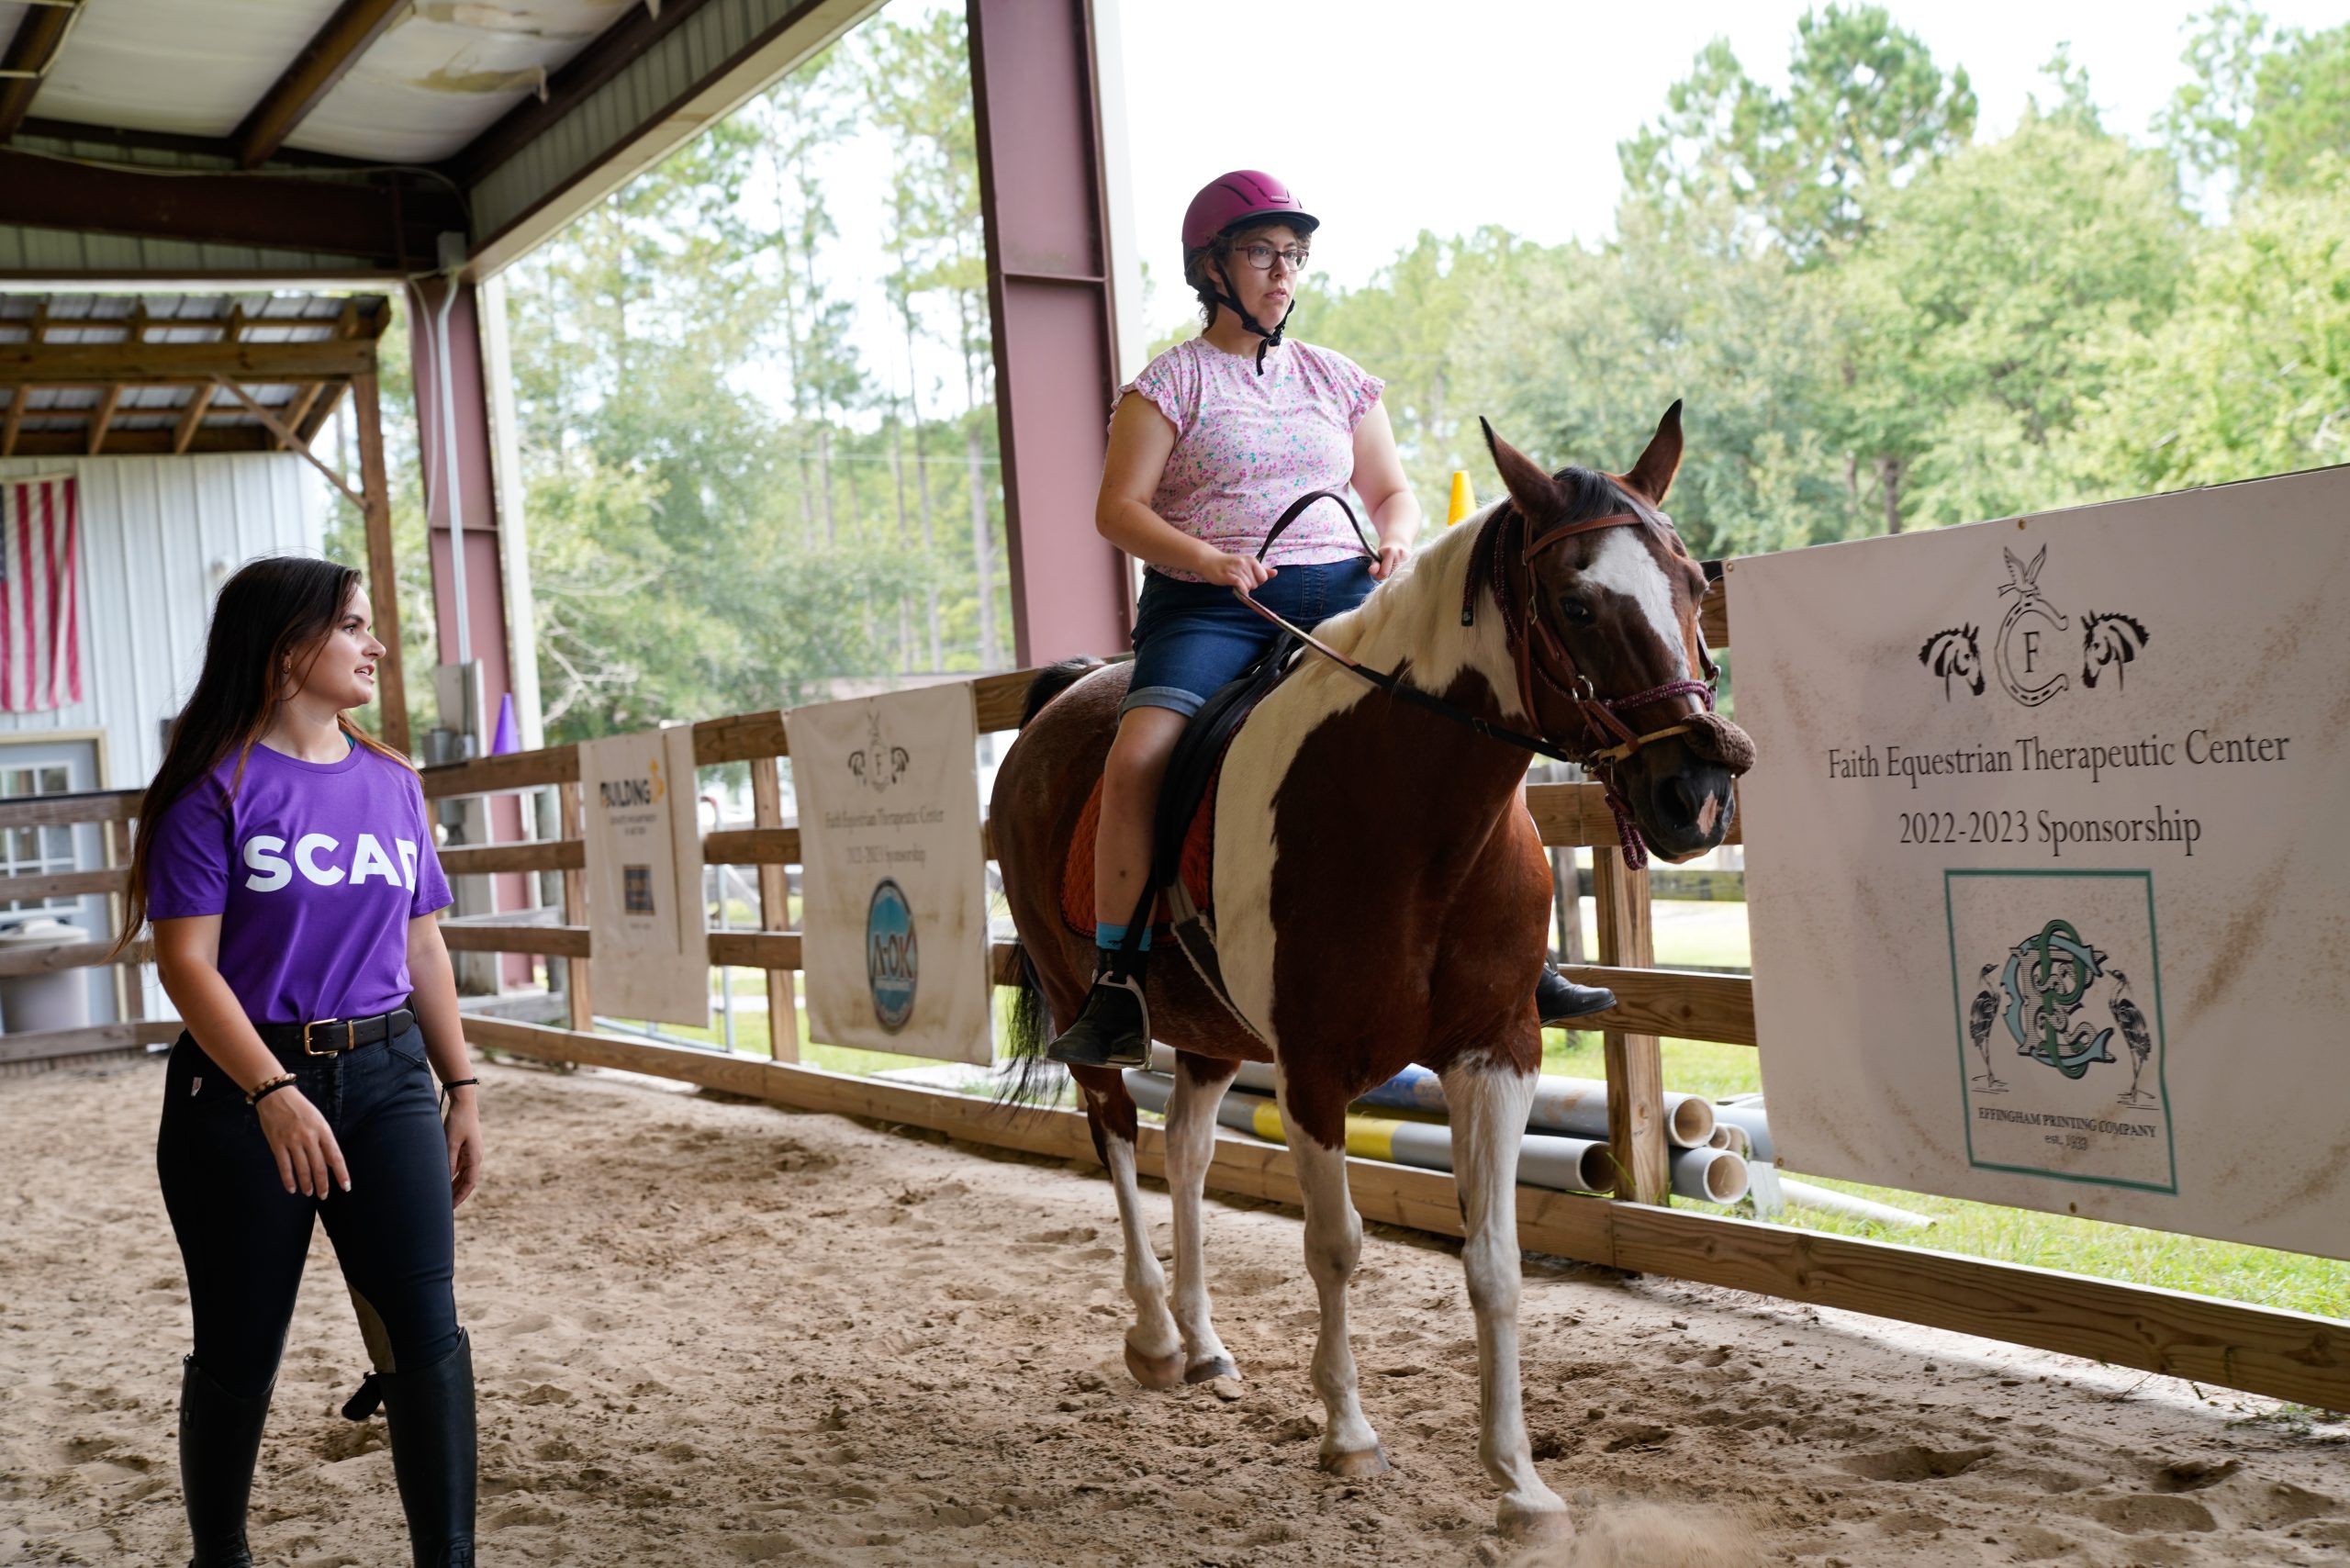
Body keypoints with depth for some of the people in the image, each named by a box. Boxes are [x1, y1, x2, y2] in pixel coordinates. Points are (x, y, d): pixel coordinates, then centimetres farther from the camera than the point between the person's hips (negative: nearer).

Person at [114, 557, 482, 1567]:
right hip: (244, 1086, -4)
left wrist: (461, 1090, 13)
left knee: (427, 1326, -8)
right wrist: (272, 1093, -24)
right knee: (239, 1349, 7)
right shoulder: (218, 788, -7)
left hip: (386, 1076, 4)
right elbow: (186, 963, -13)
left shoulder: (392, 783, 9)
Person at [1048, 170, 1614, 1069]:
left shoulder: (1337, 381, 17)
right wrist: (1212, 559, -19)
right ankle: (1118, 988, -20)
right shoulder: (1171, 383, 5)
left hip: (1339, 594, 3)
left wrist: (1398, 542, -2)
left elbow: (1392, 493, 22)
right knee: (1137, 755, -29)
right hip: (1207, 609, -3)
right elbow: (1118, 510, -3)